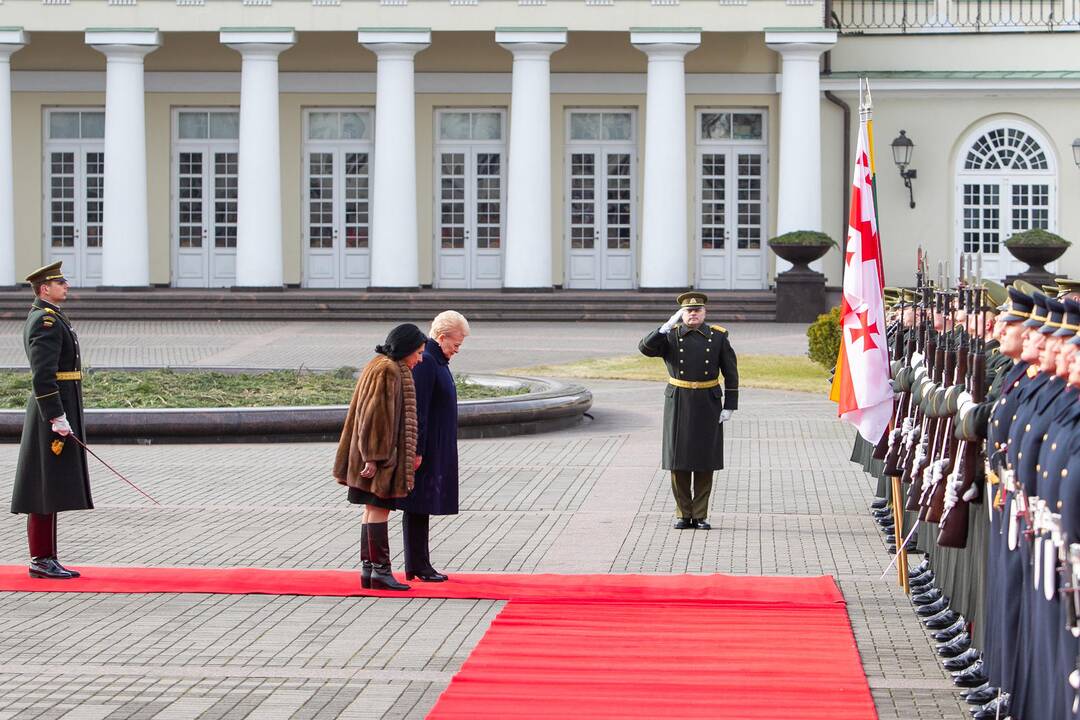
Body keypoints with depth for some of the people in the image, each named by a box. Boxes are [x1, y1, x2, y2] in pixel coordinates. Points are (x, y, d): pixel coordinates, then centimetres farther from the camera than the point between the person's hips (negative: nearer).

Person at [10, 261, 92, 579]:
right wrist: (57, 418, -25)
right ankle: (41, 560, -4)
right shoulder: (46, 321, -14)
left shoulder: (50, 318, 19)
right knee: (46, 488, -7)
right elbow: (43, 375, -22)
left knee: (52, 489, 11)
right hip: (54, 409, -11)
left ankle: (46, 560, 13)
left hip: (59, 411, 11)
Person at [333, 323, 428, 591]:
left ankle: (368, 569, 13)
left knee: (373, 509, 11)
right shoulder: (387, 371, -16)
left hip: (376, 455, 10)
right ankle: (380, 571, -6)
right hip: (380, 454, -10)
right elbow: (377, 415, -21)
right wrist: (374, 457, -23)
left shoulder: (379, 366, 15)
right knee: (379, 508, -8)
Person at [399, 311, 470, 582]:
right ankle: (418, 566, -1)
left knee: (420, 508, 12)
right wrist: (417, 451, -22)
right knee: (418, 507, -4)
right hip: (426, 448, -10)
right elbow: (418, 409, -21)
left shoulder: (436, 361, 14)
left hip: (435, 449, 10)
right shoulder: (425, 362, -17)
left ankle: (417, 564, 17)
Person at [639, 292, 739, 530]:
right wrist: (667, 327, -26)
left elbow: (731, 373, 2)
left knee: (705, 460, 2)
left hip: (708, 405, 0)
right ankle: (683, 515, 11)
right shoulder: (670, 336, 0)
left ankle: (700, 515, 9)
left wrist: (729, 406, -4)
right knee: (679, 460, 1)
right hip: (678, 404, 0)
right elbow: (645, 348, -18)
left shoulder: (718, 337, 0)